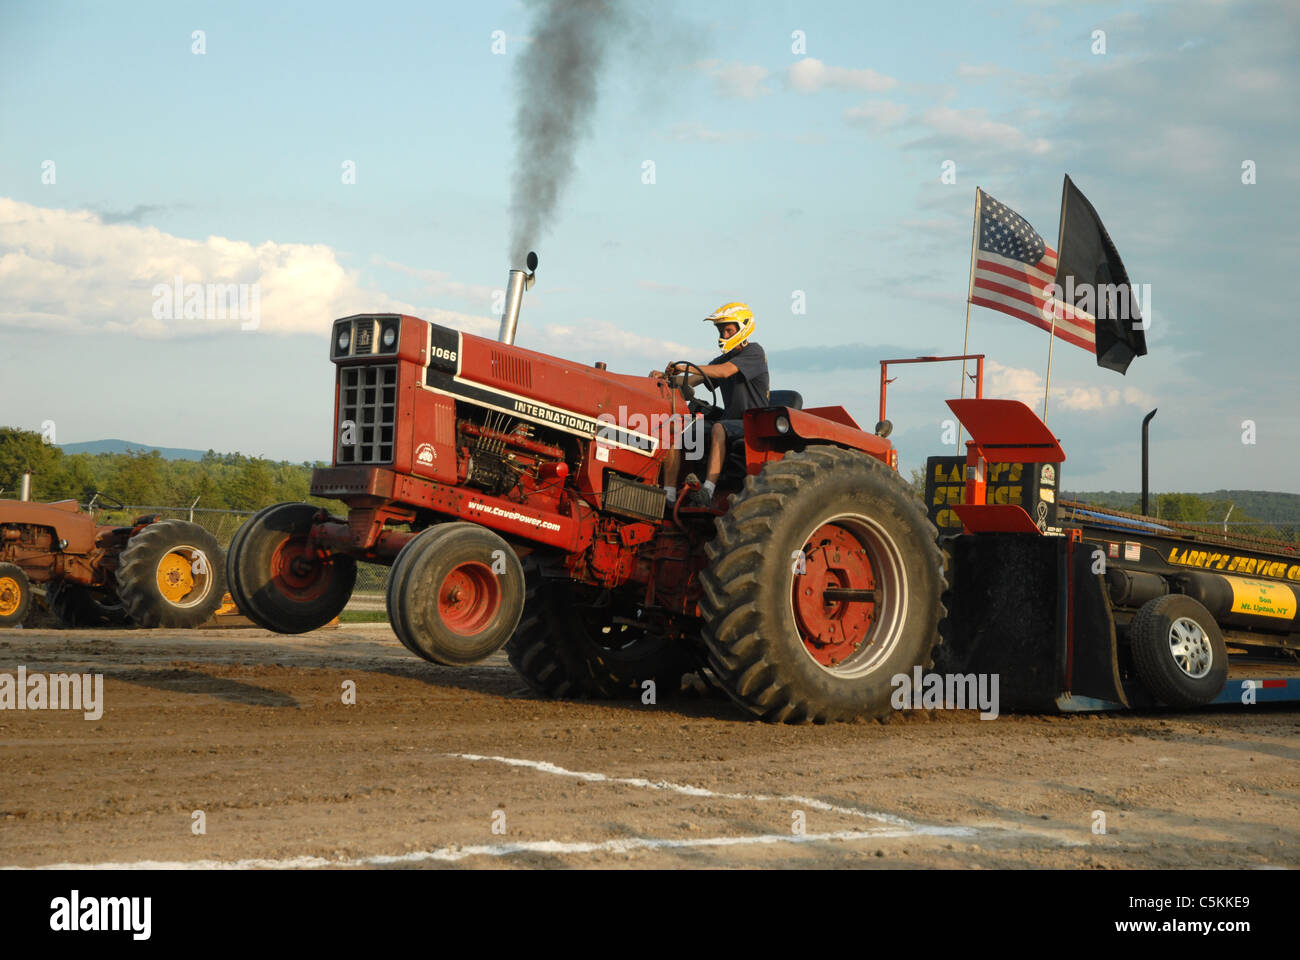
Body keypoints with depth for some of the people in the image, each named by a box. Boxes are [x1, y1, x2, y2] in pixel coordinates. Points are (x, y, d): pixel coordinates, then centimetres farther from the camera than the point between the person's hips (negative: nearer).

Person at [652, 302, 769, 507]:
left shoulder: (754, 352, -5)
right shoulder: (723, 359, 19)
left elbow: (724, 371, -22)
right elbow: (691, 381, 10)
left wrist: (686, 367, -27)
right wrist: (667, 376, -10)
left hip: (753, 423, -8)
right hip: (730, 422, 8)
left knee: (719, 428, -39)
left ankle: (708, 490, -49)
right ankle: (669, 495, -18)